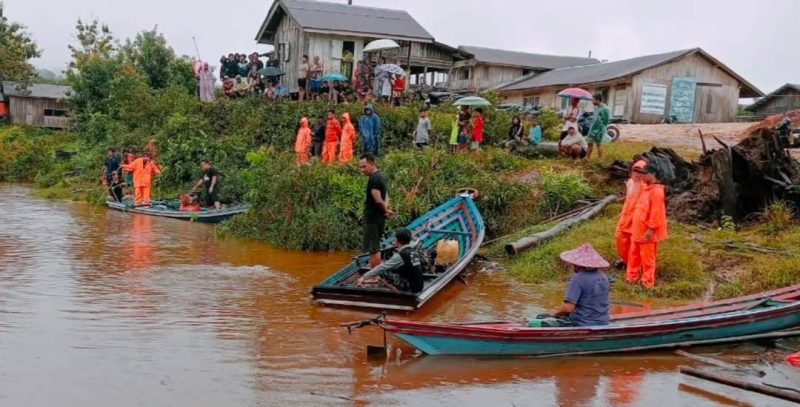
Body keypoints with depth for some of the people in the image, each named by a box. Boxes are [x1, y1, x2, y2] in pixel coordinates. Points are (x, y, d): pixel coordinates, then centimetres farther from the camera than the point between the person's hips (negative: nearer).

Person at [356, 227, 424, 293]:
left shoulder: (400, 255, -16)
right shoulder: (414, 252, 9)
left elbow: (382, 267, -11)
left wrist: (364, 277, -4)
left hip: (409, 288, -8)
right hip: (419, 286, 8)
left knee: (383, 273, -6)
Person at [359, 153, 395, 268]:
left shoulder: (374, 179, -17)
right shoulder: (380, 177, 14)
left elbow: (378, 201, -23)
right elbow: (385, 199, 17)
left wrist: (386, 211, -7)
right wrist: (386, 210, 0)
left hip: (372, 219, -10)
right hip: (378, 218, 10)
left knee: (372, 248, -5)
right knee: (375, 247, 17)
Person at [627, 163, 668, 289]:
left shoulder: (657, 191, -20)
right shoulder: (645, 187, 10)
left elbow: (656, 212, -22)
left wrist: (651, 229, -21)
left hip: (647, 231, -10)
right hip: (638, 229, 10)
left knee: (647, 257, 3)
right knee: (634, 254, 18)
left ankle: (648, 281, 14)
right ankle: (632, 276, 31)